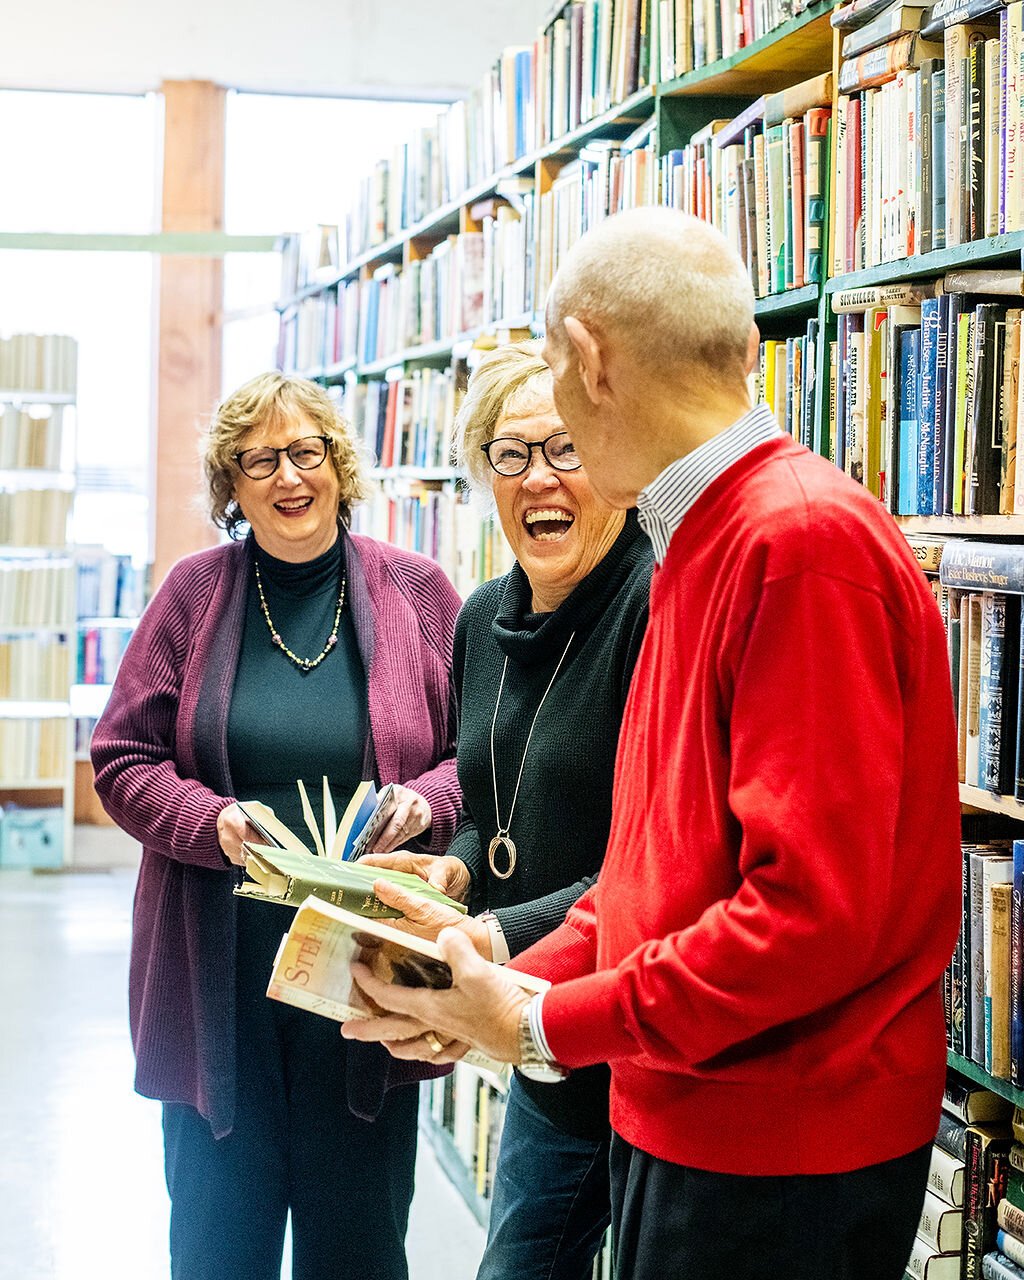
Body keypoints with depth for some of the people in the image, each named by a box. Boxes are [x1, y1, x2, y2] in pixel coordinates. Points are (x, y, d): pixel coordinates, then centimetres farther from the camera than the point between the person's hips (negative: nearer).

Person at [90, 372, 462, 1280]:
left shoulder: (417, 593, 1)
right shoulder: (195, 592, 1)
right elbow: (123, 761, 2)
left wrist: (423, 803, -15)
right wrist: (214, 822, -16)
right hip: (219, 975, 0)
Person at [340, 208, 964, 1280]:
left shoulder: (801, 537, -20)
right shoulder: (697, 546, 11)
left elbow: (813, 910, -26)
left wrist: (547, 1026, -17)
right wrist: (520, 981, 2)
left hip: (780, 1163, -9)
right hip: (675, 1118, 9)